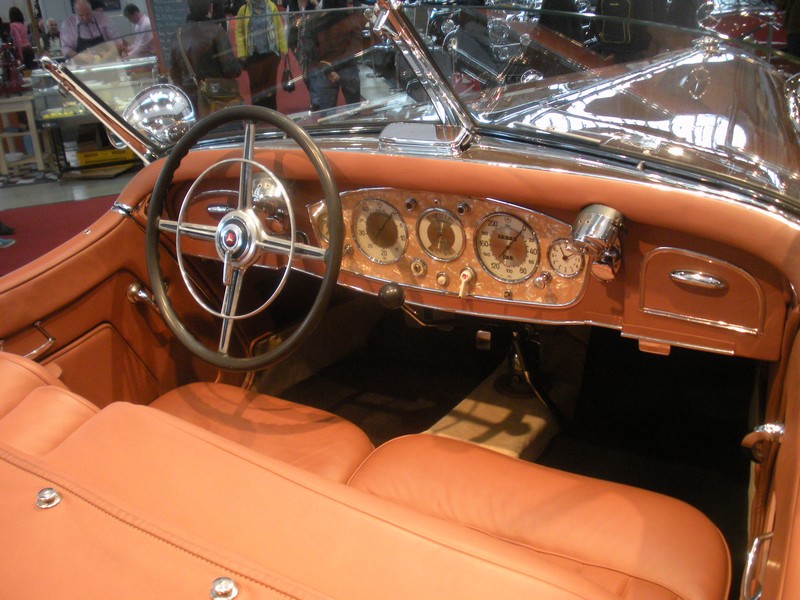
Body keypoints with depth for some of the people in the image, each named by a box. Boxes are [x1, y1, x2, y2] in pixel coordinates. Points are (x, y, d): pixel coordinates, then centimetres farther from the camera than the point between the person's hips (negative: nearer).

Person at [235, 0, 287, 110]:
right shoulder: (244, 10, -2)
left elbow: (279, 28, 3)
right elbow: (239, 32, -1)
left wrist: (283, 48, -2)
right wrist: (241, 54, -6)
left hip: (271, 53, 1)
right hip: (253, 55, -1)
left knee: (271, 84, 9)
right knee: (256, 85, 3)